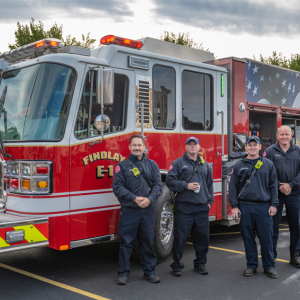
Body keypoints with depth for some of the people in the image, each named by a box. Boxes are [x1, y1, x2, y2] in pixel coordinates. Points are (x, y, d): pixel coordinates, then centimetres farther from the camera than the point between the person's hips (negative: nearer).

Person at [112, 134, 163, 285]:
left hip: (148, 210, 2)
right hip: (129, 210, -2)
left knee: (148, 241, 10)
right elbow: (117, 186, -6)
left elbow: (158, 185, 2)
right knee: (126, 242, 3)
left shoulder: (152, 164, 9)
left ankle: (149, 271, 23)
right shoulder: (122, 165, 1)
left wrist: (149, 199, -15)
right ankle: (123, 273, 15)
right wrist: (135, 198, -17)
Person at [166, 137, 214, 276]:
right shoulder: (178, 163, 2)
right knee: (180, 237, -1)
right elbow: (170, 181, -5)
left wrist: (210, 201, 13)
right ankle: (177, 266, 10)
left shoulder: (205, 165, 17)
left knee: (202, 237, 9)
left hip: (202, 207, 4)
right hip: (184, 206, -4)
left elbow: (210, 184, 21)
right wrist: (186, 186, -14)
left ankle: (200, 263, 25)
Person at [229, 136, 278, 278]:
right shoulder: (239, 165, 5)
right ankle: (251, 265, 20)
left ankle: (269, 266, 17)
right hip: (245, 207, 1)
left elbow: (273, 185, 7)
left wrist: (273, 204, 0)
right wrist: (234, 206, -1)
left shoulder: (268, 164, 6)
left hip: (264, 206, 0)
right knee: (248, 238, 7)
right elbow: (233, 186, 5)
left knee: (266, 238, 3)